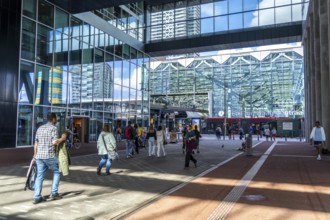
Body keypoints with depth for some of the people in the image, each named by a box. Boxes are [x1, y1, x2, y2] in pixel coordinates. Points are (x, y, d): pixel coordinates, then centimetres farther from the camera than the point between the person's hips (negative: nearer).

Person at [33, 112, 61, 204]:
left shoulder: (40, 128, 15)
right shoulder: (54, 128, -6)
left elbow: (36, 143, 17)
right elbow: (54, 142, -18)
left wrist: (35, 154, 25)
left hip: (39, 155, 6)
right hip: (50, 155, -6)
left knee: (39, 176, 8)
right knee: (56, 172, 12)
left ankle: (37, 197, 6)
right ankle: (54, 193, 9)